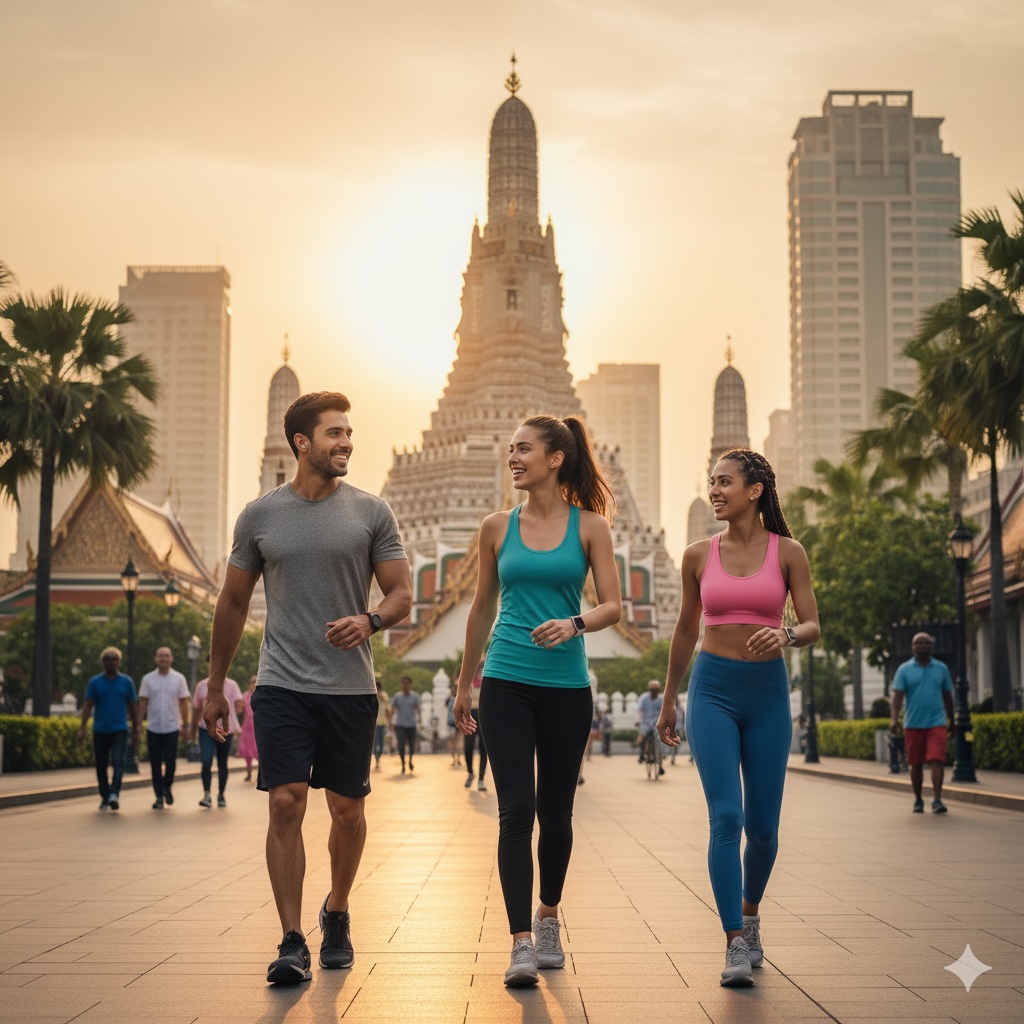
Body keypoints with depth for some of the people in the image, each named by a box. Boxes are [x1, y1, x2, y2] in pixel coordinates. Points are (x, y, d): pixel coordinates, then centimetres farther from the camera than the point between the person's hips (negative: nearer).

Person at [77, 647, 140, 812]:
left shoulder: (126, 682, 4)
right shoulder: (95, 682, 3)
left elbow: (133, 707, 10)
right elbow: (87, 706, 0)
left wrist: (135, 731, 10)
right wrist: (82, 728, -10)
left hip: (119, 730, -1)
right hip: (100, 730, 1)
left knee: (118, 762, -18)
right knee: (101, 765, 7)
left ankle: (114, 795, -27)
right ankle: (105, 798, 18)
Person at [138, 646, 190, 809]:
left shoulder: (179, 679, 2)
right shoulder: (148, 679, 3)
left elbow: (184, 703, 5)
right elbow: (143, 703, 4)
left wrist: (186, 724, 2)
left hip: (172, 727, -1)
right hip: (153, 728, 1)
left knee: (170, 761, -4)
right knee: (155, 764, 3)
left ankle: (167, 787, 22)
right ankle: (159, 796, 11)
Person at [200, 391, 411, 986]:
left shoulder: (371, 512, 3)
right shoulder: (261, 515, 5)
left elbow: (403, 595, 3)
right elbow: (234, 604, 13)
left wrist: (371, 619, -20)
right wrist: (215, 686, 14)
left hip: (351, 689, 1)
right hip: (283, 686, 0)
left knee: (347, 809, 8)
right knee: (286, 804, -9)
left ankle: (337, 915, 31)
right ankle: (293, 942, -5)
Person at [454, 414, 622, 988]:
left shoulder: (589, 526, 2)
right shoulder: (497, 527, 7)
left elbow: (614, 606, -2)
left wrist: (574, 624, -23)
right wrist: (465, 683, 20)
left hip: (567, 687, 0)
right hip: (507, 683, 0)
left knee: (556, 813, 11)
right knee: (516, 811, -10)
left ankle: (548, 918, 33)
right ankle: (522, 944, -9)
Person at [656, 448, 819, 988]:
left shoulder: (787, 552, 1)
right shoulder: (699, 555, 4)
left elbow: (813, 627, 0)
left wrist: (785, 634, -23)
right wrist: (668, 701, 20)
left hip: (767, 692, 0)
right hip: (713, 690, 0)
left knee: (763, 826, 7)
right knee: (726, 817, -13)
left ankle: (750, 913, 34)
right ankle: (736, 944, -8)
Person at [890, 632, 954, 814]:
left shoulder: (942, 668, 8)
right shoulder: (904, 670, 2)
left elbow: (947, 696, 16)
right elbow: (897, 696, -6)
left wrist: (951, 720, 20)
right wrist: (894, 719, -18)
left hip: (937, 723, 0)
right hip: (913, 724, 0)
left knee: (937, 760, -14)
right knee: (916, 764, 7)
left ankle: (937, 800, -16)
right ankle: (918, 801, 20)